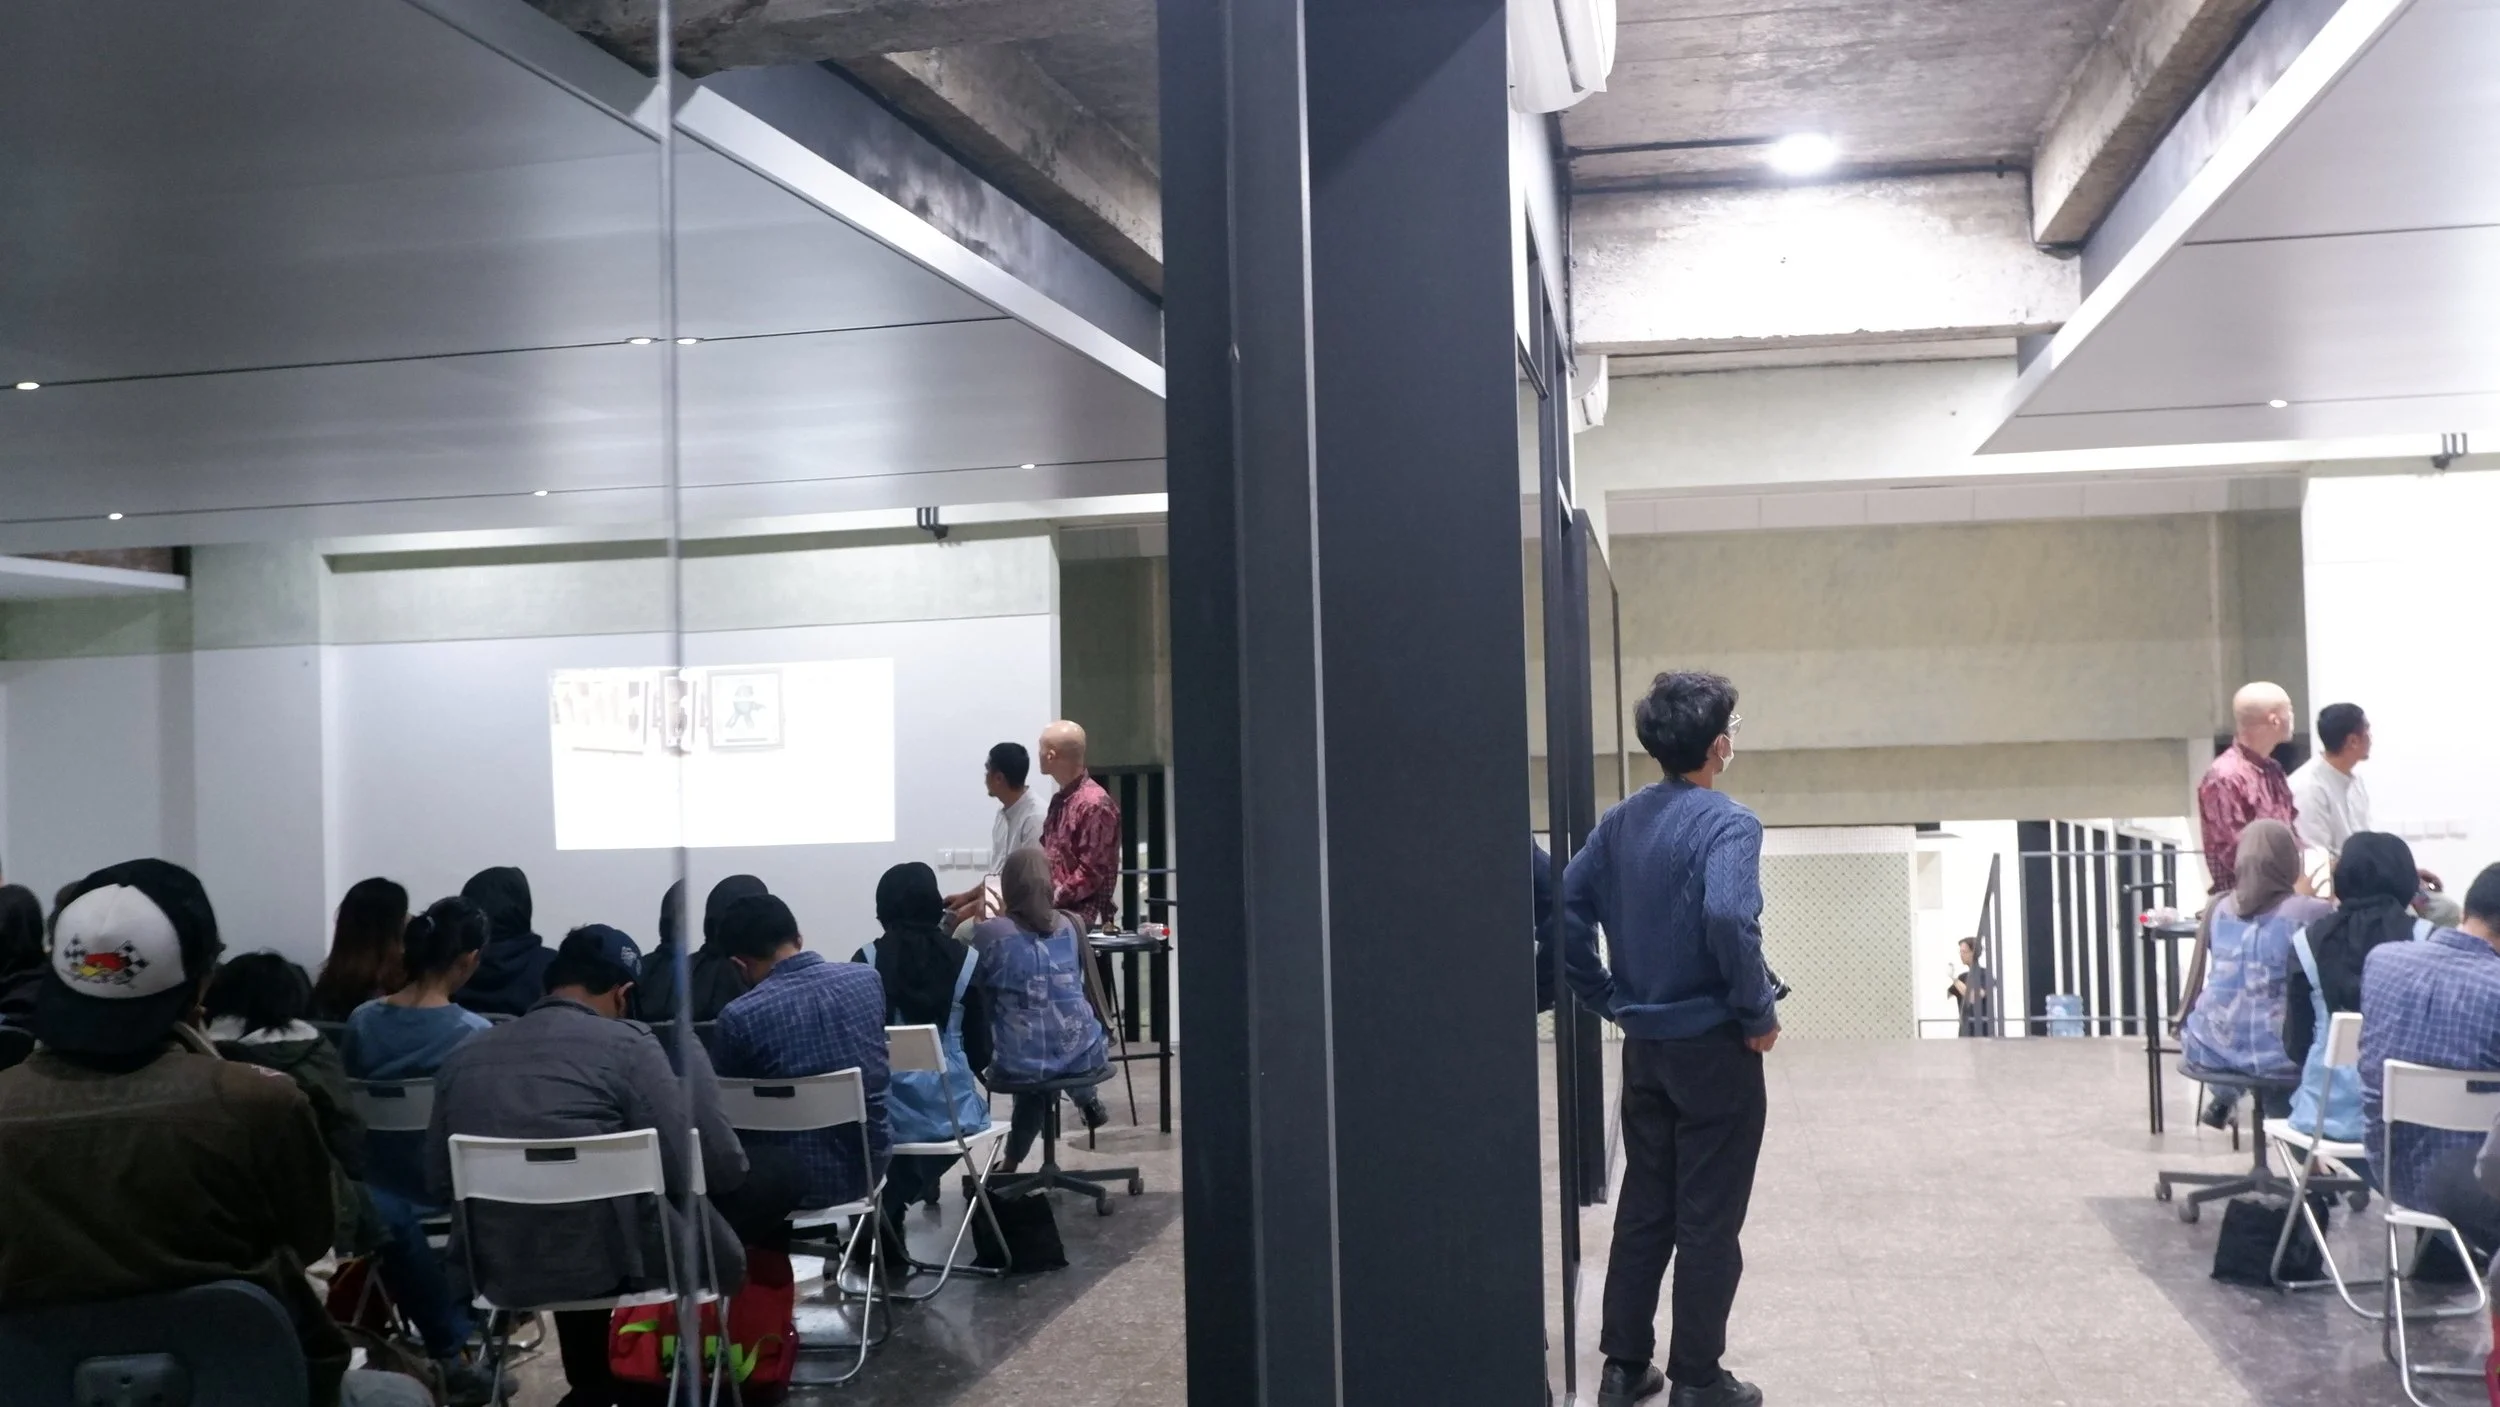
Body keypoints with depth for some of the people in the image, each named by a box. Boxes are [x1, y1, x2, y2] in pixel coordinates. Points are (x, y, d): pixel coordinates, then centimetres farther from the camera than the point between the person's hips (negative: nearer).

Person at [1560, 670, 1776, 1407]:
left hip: (1644, 1044, 7)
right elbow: (1728, 919, -30)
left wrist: (1607, 998, 11)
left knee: (1643, 1206, 15)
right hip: (1711, 1045, -6)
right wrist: (1759, 1014, -17)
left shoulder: (1622, 820, 6)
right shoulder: (1726, 822, -15)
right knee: (1707, 1218, 3)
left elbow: (1568, 907, 5)